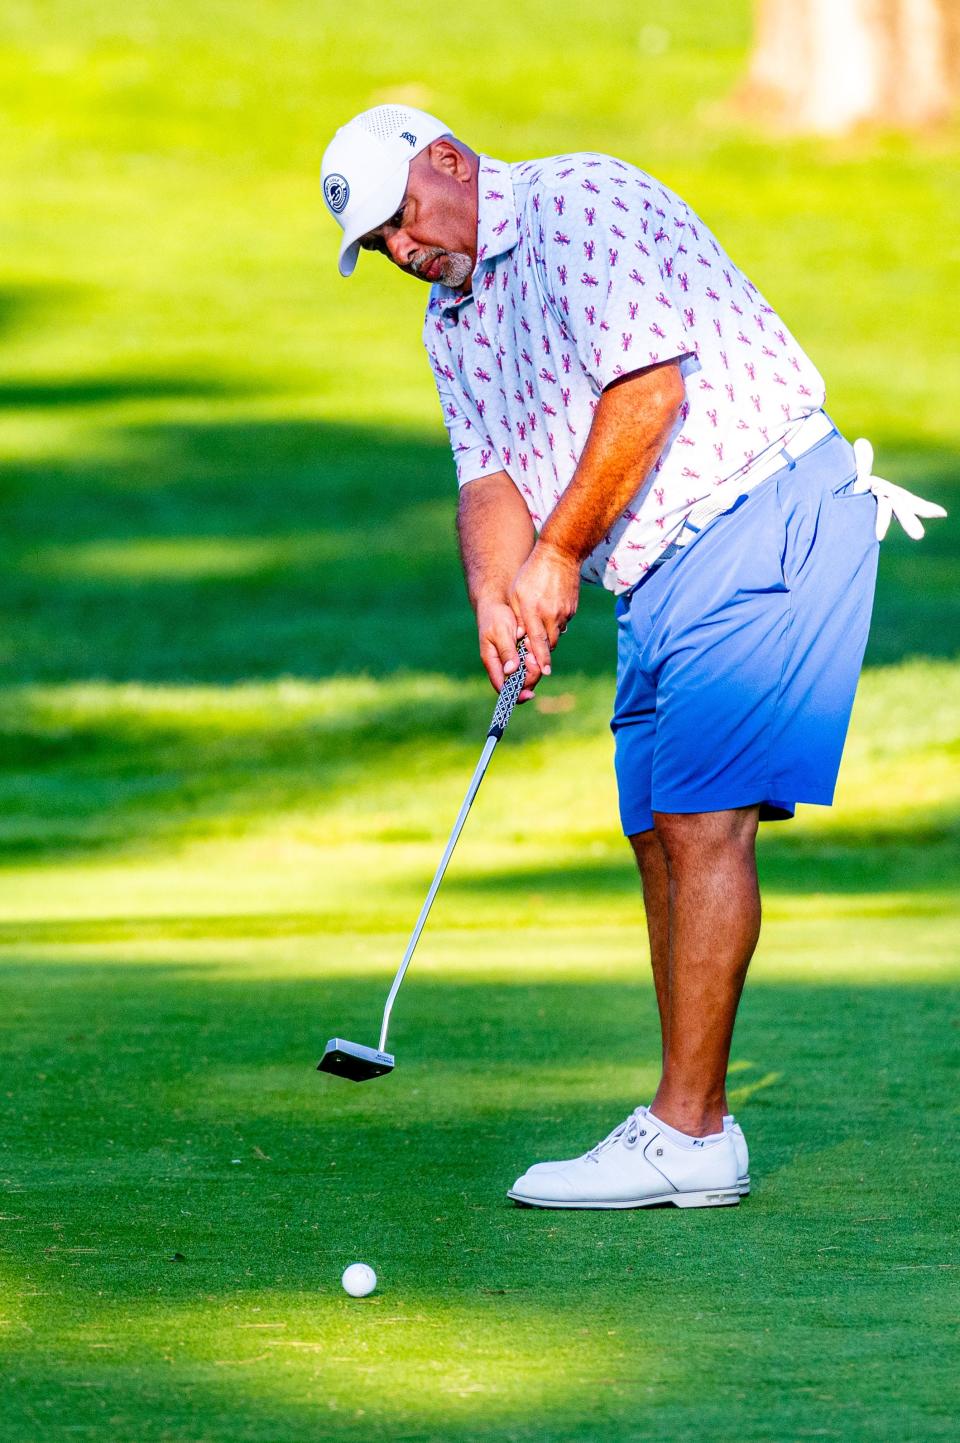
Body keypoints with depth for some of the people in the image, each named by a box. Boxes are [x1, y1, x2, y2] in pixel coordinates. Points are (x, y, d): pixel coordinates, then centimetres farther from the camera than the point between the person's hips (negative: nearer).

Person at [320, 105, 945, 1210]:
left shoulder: (576, 202, -10)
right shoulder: (452, 321, 19)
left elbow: (649, 387, -19)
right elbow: (491, 477, 11)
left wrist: (559, 555, -12)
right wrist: (495, 597, -10)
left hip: (765, 518, -10)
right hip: (662, 576, 10)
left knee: (701, 817, -13)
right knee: (658, 830, 8)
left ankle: (686, 1136, -13)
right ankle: (691, 1131, 13)